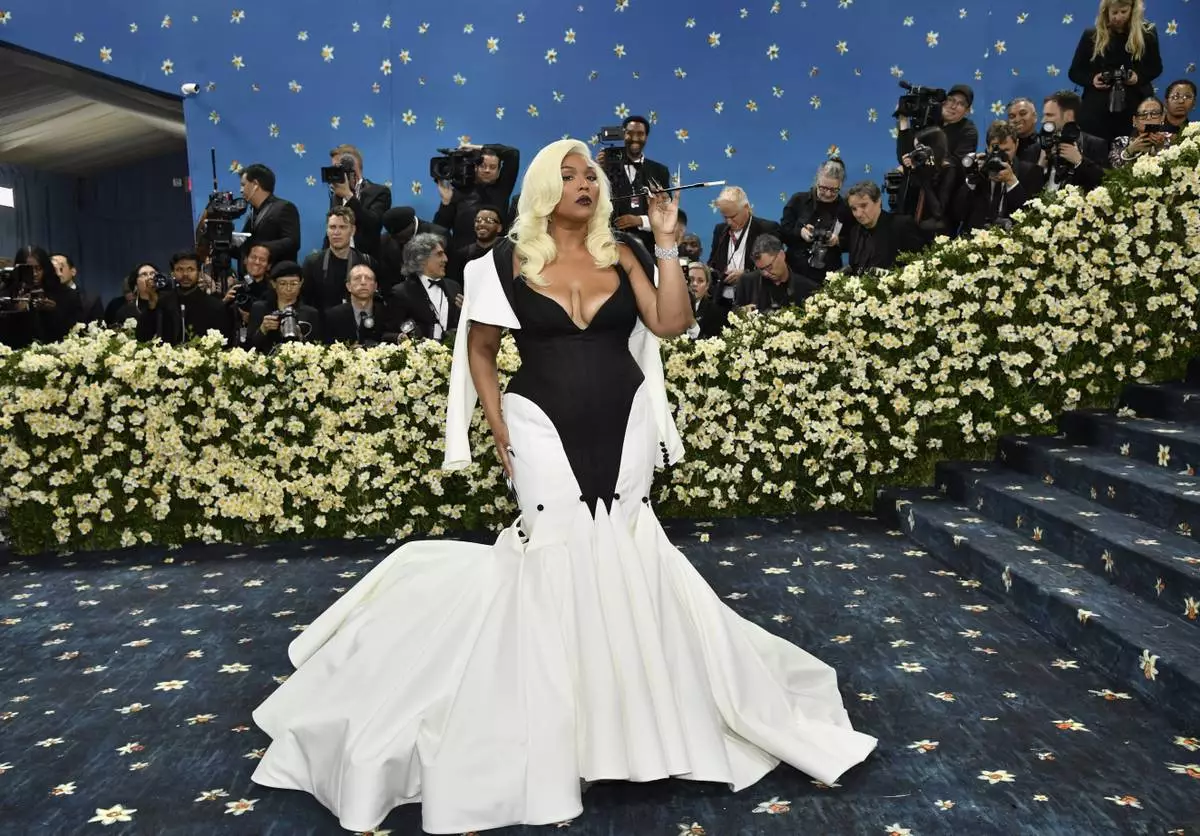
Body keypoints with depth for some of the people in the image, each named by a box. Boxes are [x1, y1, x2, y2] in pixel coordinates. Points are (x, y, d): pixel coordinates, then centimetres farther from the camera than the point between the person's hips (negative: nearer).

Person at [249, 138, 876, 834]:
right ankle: (553, 745, 19)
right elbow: (479, 350, 2)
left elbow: (672, 324, -4)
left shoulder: (623, 253, 6)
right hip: (545, 429, -2)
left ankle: (635, 712, 29)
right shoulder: (509, 261, -1)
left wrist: (666, 243, -8)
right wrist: (500, 433, -4)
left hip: (623, 427, 3)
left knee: (624, 551, 9)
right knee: (557, 552, 0)